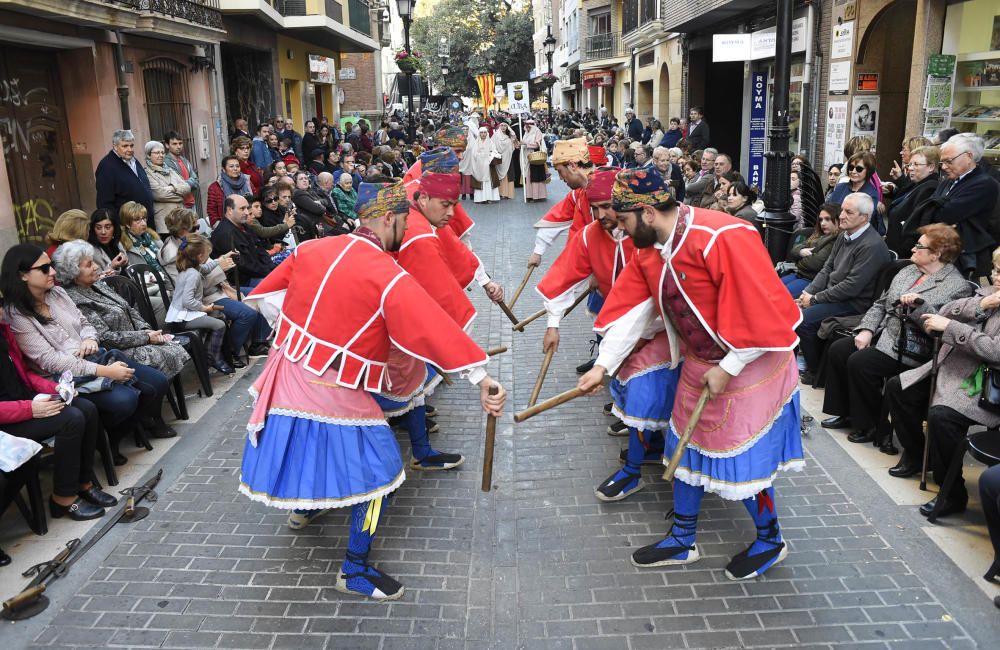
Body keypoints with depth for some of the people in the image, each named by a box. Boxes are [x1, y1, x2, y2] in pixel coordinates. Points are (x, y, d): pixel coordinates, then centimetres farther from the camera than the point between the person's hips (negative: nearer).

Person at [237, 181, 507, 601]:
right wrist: (481, 379, -31)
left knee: (303, 443, 34)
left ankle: (302, 502, 61)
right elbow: (434, 326, -27)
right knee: (380, 472, 4)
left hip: (286, 372, 8)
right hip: (333, 393, -8)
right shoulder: (389, 277, -19)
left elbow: (269, 292, 13)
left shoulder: (312, 249, 2)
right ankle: (355, 572, 12)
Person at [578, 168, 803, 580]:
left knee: (742, 459, 1)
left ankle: (770, 541, 28)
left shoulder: (722, 238, -29)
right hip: (699, 362, 8)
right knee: (686, 448, 14)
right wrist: (603, 366, -10)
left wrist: (727, 369, -21)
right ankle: (682, 541, 31)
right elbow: (631, 309, -3)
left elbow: (758, 310, -28)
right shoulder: (648, 250, -4)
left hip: (749, 365, -8)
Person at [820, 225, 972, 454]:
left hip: (909, 350, -8)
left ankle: (871, 426, -5)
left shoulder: (957, 286, -8)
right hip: (883, 333, 8)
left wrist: (920, 304, -31)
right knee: (837, 349, -7)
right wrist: (866, 329, 2)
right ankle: (845, 413, 6)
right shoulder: (908, 271, 16)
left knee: (859, 363, -25)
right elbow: (881, 304, 16)